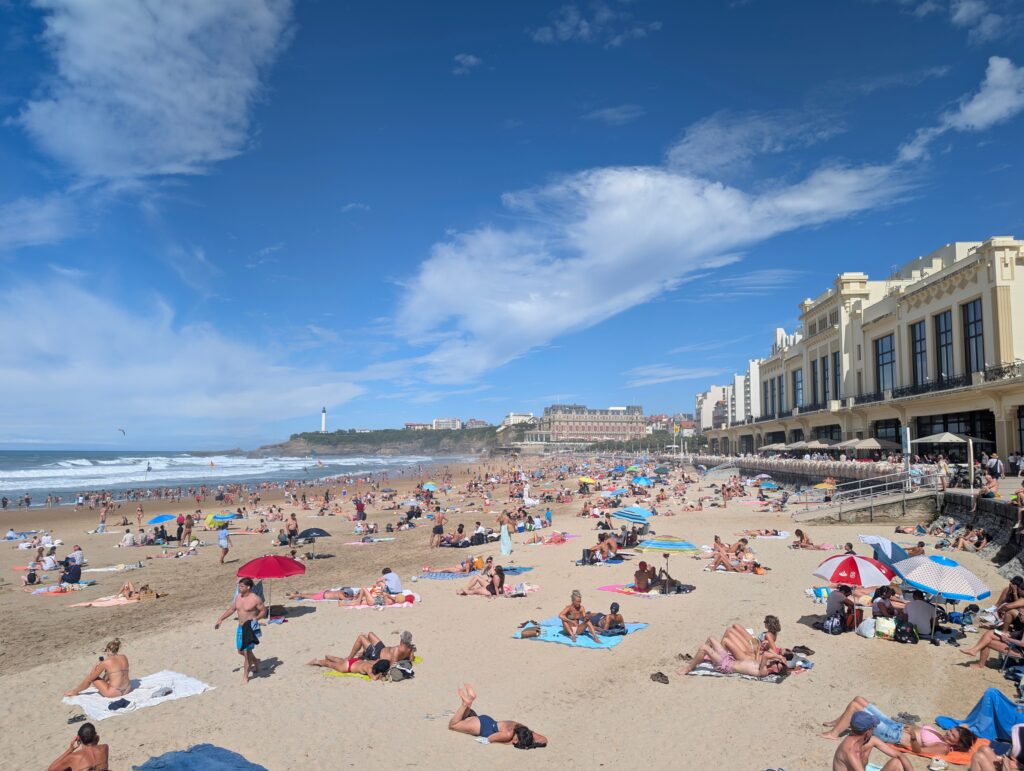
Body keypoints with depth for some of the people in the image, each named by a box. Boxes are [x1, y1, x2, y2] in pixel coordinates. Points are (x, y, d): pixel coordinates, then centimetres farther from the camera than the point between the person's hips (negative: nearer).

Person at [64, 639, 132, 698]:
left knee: (92, 677, 14)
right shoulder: (124, 657, 3)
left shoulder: (106, 662, -11)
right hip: (127, 690, 6)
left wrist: (75, 691, 14)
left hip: (113, 693, -6)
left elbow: (89, 679, -1)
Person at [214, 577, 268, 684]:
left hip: (251, 628, -7)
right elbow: (231, 609, 15)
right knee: (241, 651, 16)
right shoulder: (238, 596, 3)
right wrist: (221, 619, 12)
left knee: (247, 651, -7)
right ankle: (255, 661, 43)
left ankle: (245, 676, 7)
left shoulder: (255, 599, -16)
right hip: (241, 627, 7)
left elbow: (264, 611, -9)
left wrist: (255, 619, -23)